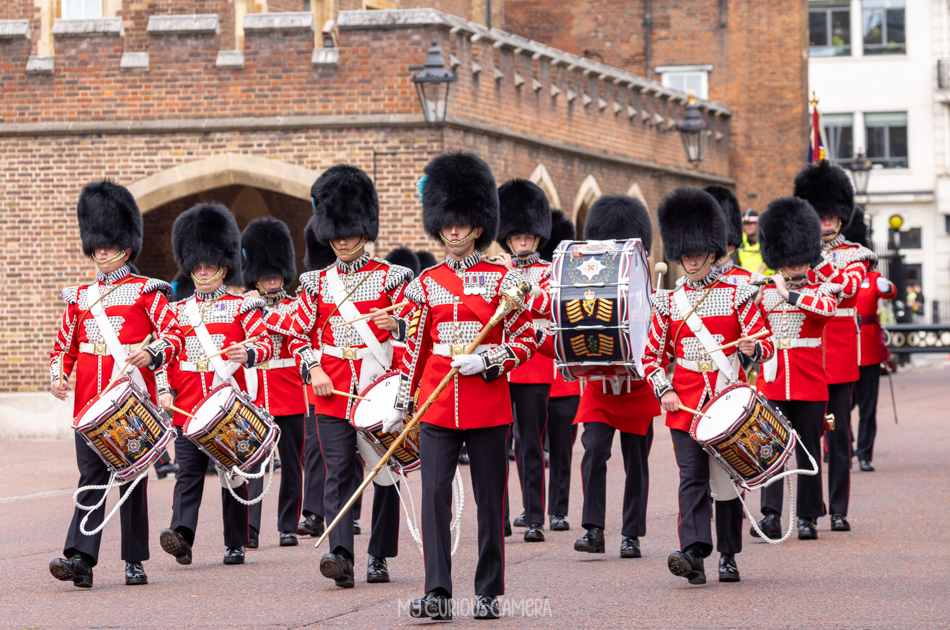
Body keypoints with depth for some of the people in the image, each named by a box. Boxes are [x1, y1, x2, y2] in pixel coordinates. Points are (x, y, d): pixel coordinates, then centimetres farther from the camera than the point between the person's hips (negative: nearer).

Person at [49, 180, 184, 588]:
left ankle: (135, 561, 10)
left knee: (132, 479, 3)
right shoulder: (79, 297, 14)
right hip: (90, 403, 3)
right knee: (91, 477, -6)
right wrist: (57, 376, -2)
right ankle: (80, 558, -16)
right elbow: (64, 346, 18)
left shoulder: (146, 292, 2)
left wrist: (152, 352, -26)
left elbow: (174, 337, -6)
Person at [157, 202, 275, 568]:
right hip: (188, 408, 2)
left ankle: (235, 544, 10)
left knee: (233, 476, 4)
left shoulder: (242, 307, 5)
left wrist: (249, 353, -26)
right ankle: (182, 536, -22)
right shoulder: (179, 311, 14)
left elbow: (267, 343, -4)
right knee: (188, 473, -9)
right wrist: (164, 390, 1)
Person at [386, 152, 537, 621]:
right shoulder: (426, 283, 9)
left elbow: (527, 340, 1)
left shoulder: (502, 280, 1)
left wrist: (485, 361, -15)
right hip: (437, 404, 2)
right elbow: (415, 349, 13)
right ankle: (437, 592, -8)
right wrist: (399, 405, 11)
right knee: (434, 494, -6)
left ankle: (489, 593, 10)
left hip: (487, 402, -2)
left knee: (490, 498, 3)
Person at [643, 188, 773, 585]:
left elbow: (766, 346, 1)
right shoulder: (669, 303, 8)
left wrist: (754, 349, -22)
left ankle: (728, 556, 16)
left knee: (728, 479, 6)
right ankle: (693, 554, -21)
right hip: (685, 404, 1)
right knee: (692, 477, -11)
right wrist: (663, 390, -4)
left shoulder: (737, 296, 3)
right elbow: (653, 355, 13)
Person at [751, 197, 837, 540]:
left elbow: (828, 308, -21)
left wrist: (791, 295, -25)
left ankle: (808, 518, 11)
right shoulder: (764, 293, 10)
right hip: (772, 381, 1)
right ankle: (771, 515, -12)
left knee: (808, 452, 3)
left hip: (809, 383, -1)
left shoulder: (820, 291, 3)